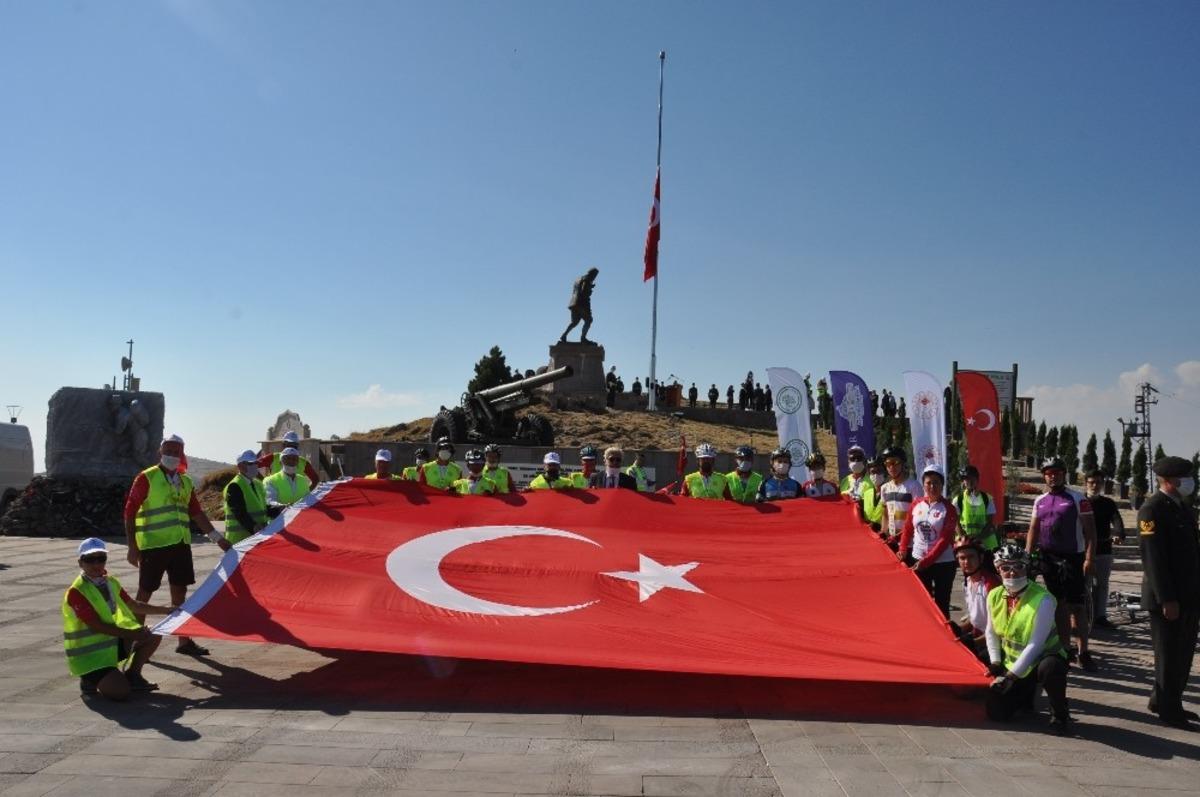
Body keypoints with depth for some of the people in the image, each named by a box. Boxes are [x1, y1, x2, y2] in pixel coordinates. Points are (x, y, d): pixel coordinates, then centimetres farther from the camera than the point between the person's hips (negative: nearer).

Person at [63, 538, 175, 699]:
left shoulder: (111, 583, 5)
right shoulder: (76, 592, -20)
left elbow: (134, 606, 17)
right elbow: (97, 625, -25)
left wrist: (166, 610, 15)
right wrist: (131, 634, -28)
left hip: (111, 643, 8)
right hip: (88, 654, -8)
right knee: (120, 691, -26)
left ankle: (132, 675, 12)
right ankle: (90, 681, 5)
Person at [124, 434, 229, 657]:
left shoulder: (186, 481, 13)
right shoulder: (146, 478, -6)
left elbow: (196, 512, 17)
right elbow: (130, 511, -8)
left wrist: (217, 538, 13)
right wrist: (132, 546, -12)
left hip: (180, 544, 6)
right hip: (153, 544, -6)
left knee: (180, 590, 9)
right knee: (145, 592, 3)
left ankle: (183, 641, 16)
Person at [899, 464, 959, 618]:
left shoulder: (948, 509, -10)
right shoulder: (916, 504, 2)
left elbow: (945, 540, -15)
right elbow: (908, 529, 13)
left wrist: (926, 561, -19)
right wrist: (903, 550, 1)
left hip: (943, 563, -4)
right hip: (918, 561, 4)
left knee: (941, 604, 2)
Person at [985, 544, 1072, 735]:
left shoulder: (1043, 600, -24)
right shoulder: (995, 596, -5)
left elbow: (1036, 645, -25)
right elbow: (991, 632, 11)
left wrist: (1011, 675, -24)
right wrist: (995, 663, 0)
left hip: (1043, 659, -5)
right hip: (1011, 665, 5)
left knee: (1050, 668, -41)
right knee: (997, 714, -4)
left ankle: (1059, 715, -12)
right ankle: (1027, 693, 29)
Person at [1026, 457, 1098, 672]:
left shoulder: (1077, 499, -4)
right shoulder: (1040, 501, 11)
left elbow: (1089, 531, -7)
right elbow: (1033, 530, 13)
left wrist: (1089, 558, -16)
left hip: (1072, 559, -5)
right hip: (1048, 559, 5)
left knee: (1076, 608, -4)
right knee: (1059, 607, 12)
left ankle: (1083, 653, 4)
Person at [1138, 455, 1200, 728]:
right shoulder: (1152, 510, -15)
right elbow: (1152, 558, -20)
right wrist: (1167, 600, -22)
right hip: (1167, 599, -9)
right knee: (1169, 656, 2)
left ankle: (1162, 701, 30)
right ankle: (1169, 711, 14)